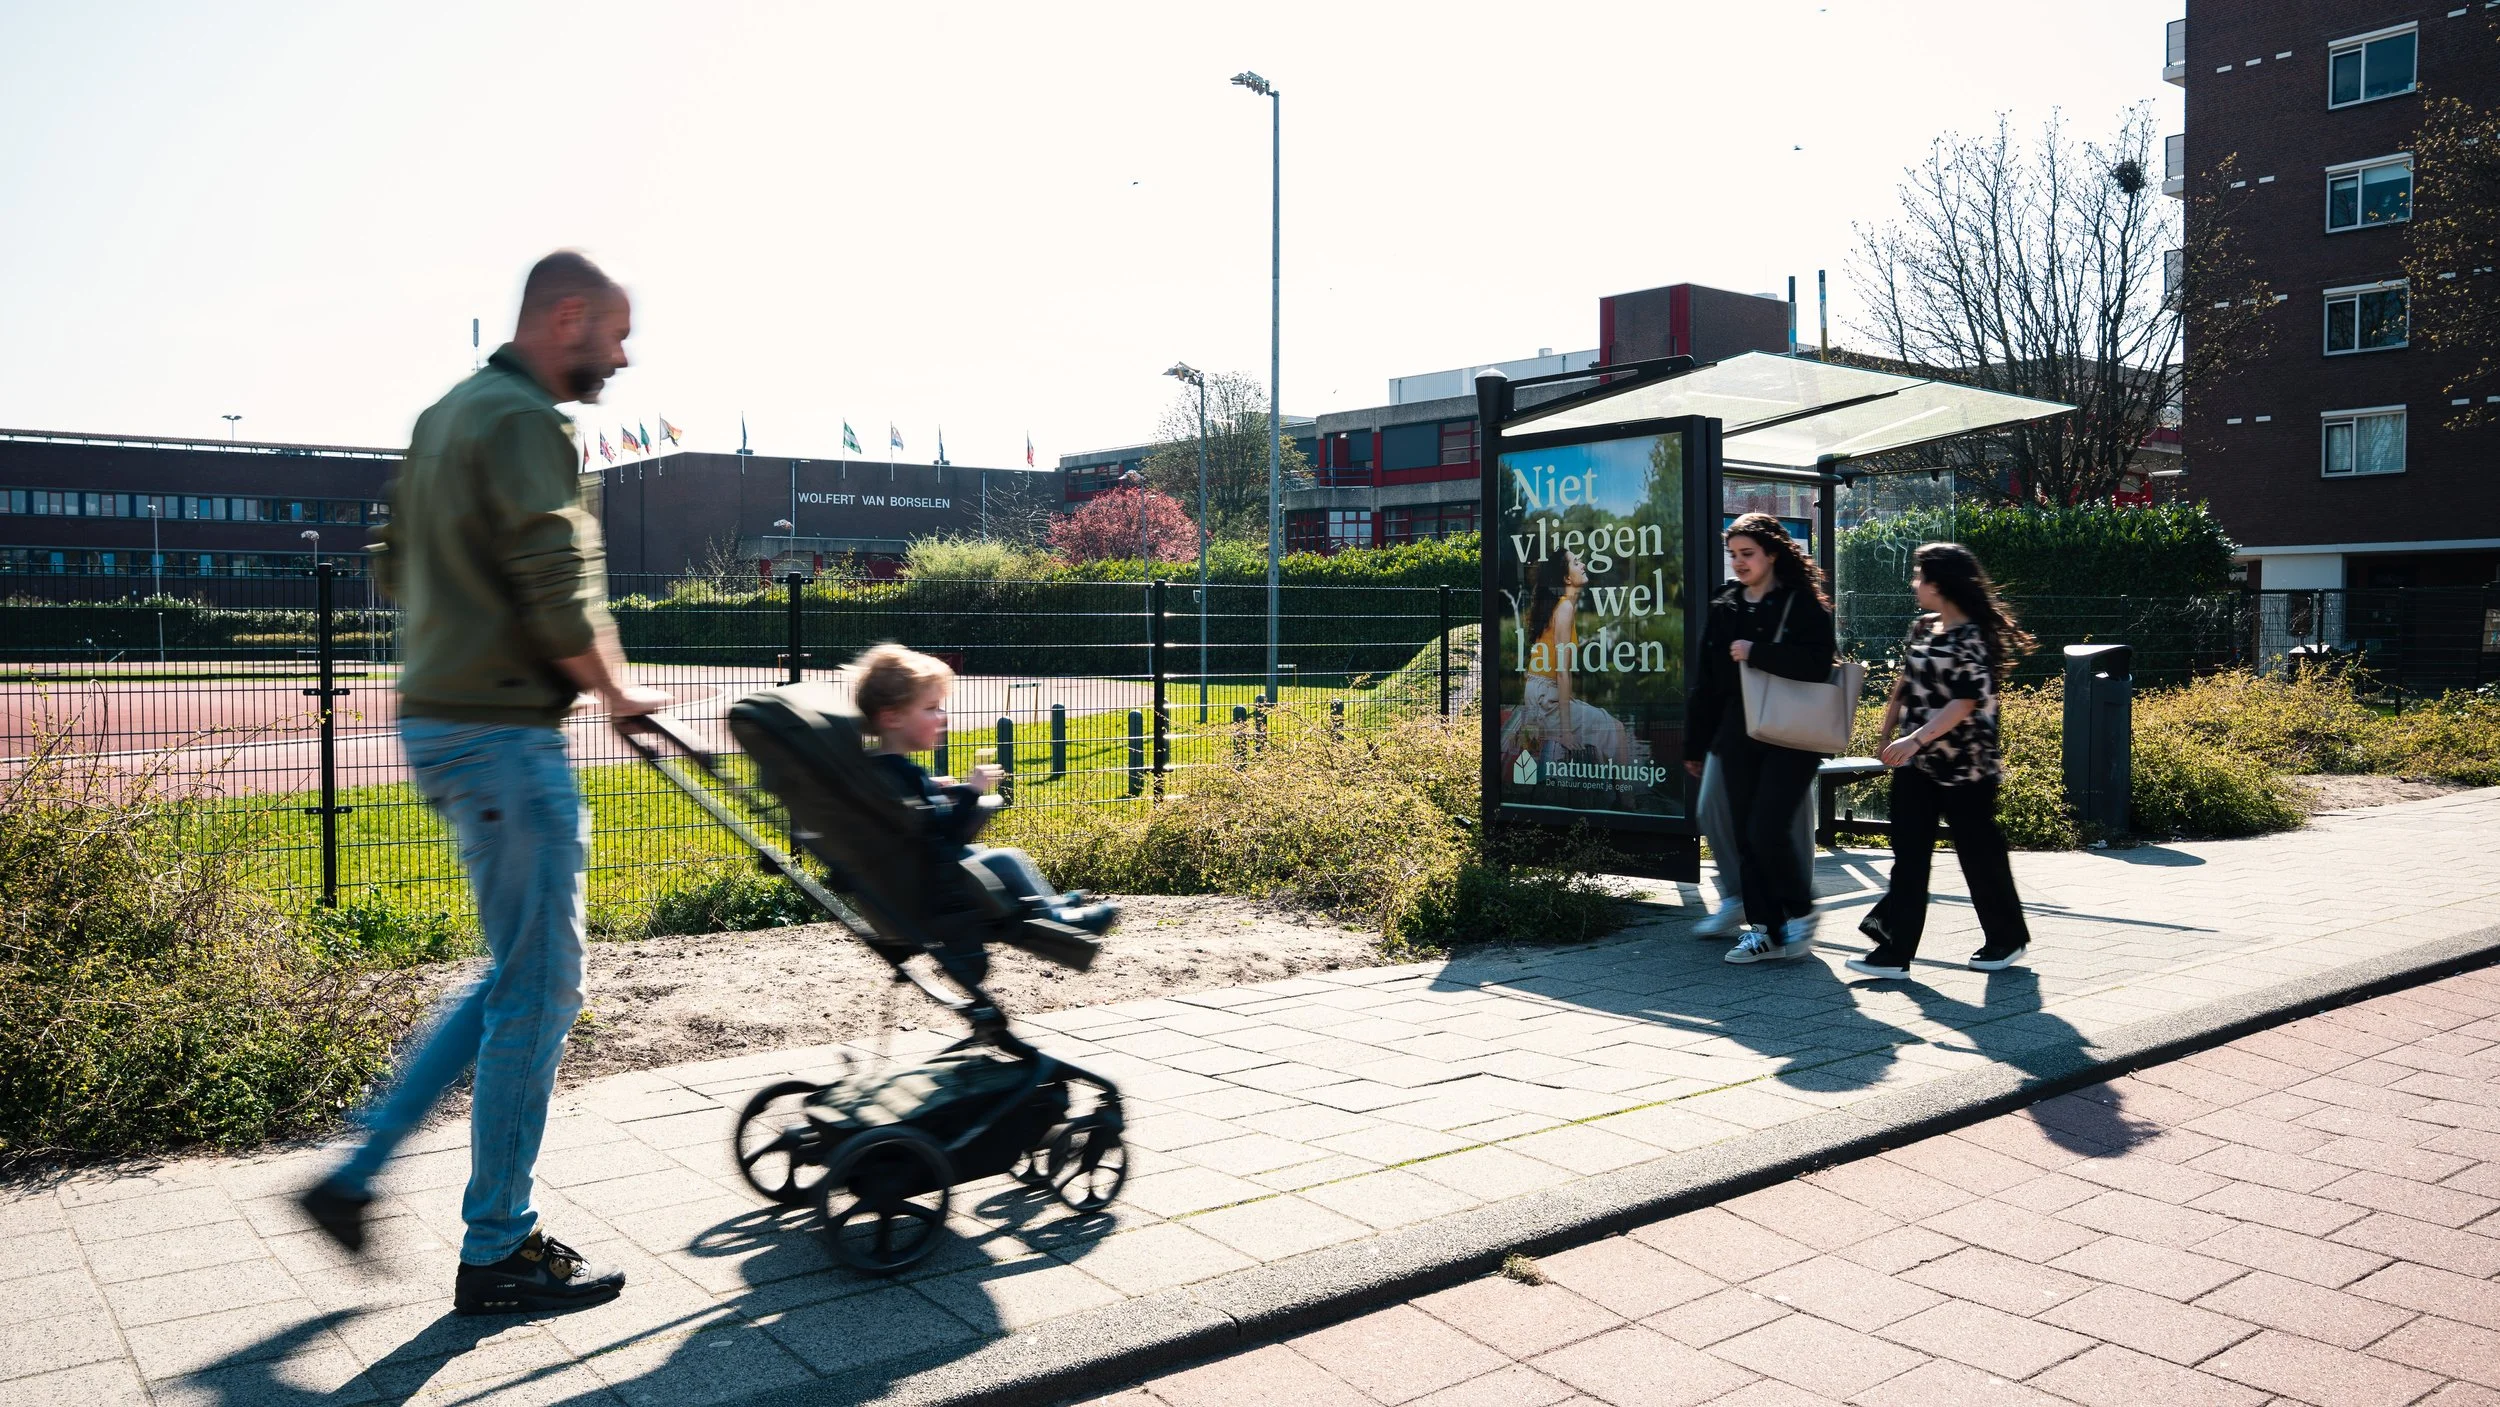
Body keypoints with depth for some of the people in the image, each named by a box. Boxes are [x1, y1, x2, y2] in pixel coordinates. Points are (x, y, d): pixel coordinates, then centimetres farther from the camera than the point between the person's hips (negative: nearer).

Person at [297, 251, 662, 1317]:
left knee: (518, 974, 19)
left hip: (439, 718, 10)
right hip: (503, 735, -10)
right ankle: (498, 1253, 9)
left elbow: (397, 567, 24)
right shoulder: (524, 421, -14)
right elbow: (563, 592, -21)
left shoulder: (445, 415, 18)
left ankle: (356, 1173, 22)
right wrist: (615, 689, -6)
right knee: (537, 989, -1)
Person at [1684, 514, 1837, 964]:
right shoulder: (1725, 607, 12)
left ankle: (1800, 911, 12)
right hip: (1738, 739, 6)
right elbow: (1706, 680, 15)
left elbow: (1819, 663, -18)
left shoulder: (1803, 604, -4)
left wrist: (1757, 653, -19)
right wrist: (1695, 744, 15)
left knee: (1766, 831, -13)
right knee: (1746, 838, 6)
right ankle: (1765, 930, 16)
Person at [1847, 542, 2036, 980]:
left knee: (1978, 850, 7)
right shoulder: (1921, 628, 9)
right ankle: (1895, 949, 1)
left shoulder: (1972, 637, -15)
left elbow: (1964, 702, -22)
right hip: (1915, 763, 7)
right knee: (1909, 854, 2)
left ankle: (2007, 938, 27)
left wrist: (1916, 739, -29)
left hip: (1964, 766, -7)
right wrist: (1887, 734, 18)